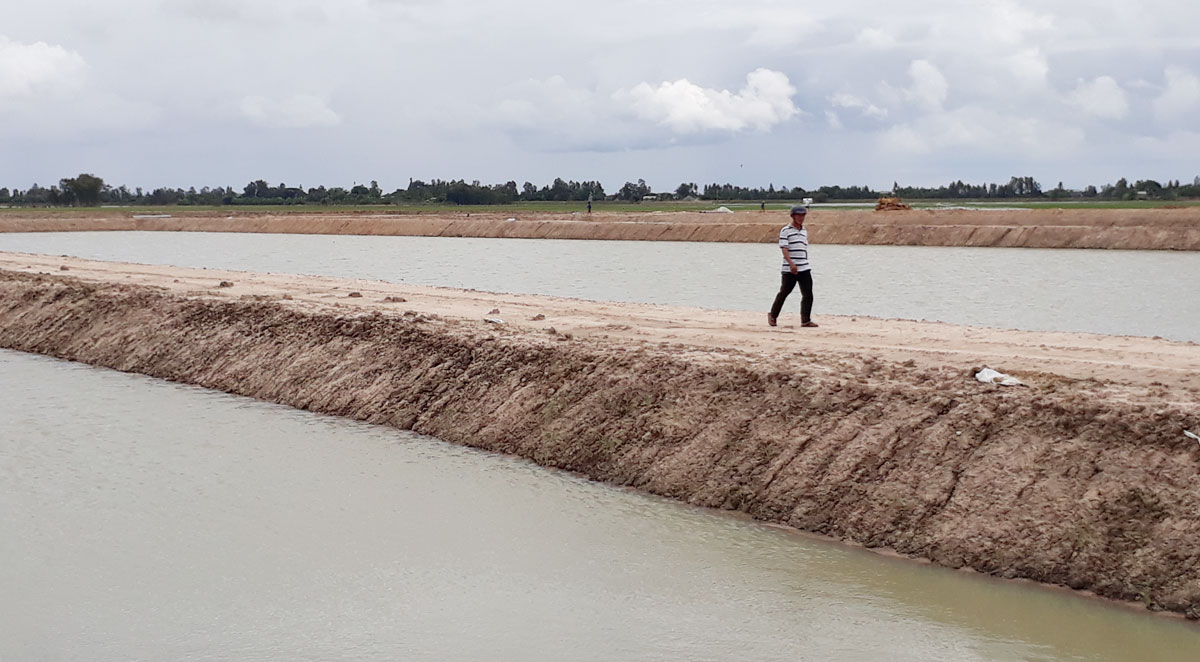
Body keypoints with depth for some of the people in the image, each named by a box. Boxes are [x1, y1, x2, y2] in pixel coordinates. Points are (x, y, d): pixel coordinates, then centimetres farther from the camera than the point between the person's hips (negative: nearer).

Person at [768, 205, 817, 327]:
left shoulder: (804, 231, 16)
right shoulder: (785, 231, -4)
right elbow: (784, 248, -13)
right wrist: (791, 263, -26)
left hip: (804, 268, 5)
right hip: (789, 269, -5)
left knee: (808, 294, -4)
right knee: (784, 292, 3)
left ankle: (806, 320, 0)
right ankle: (772, 315, 21)